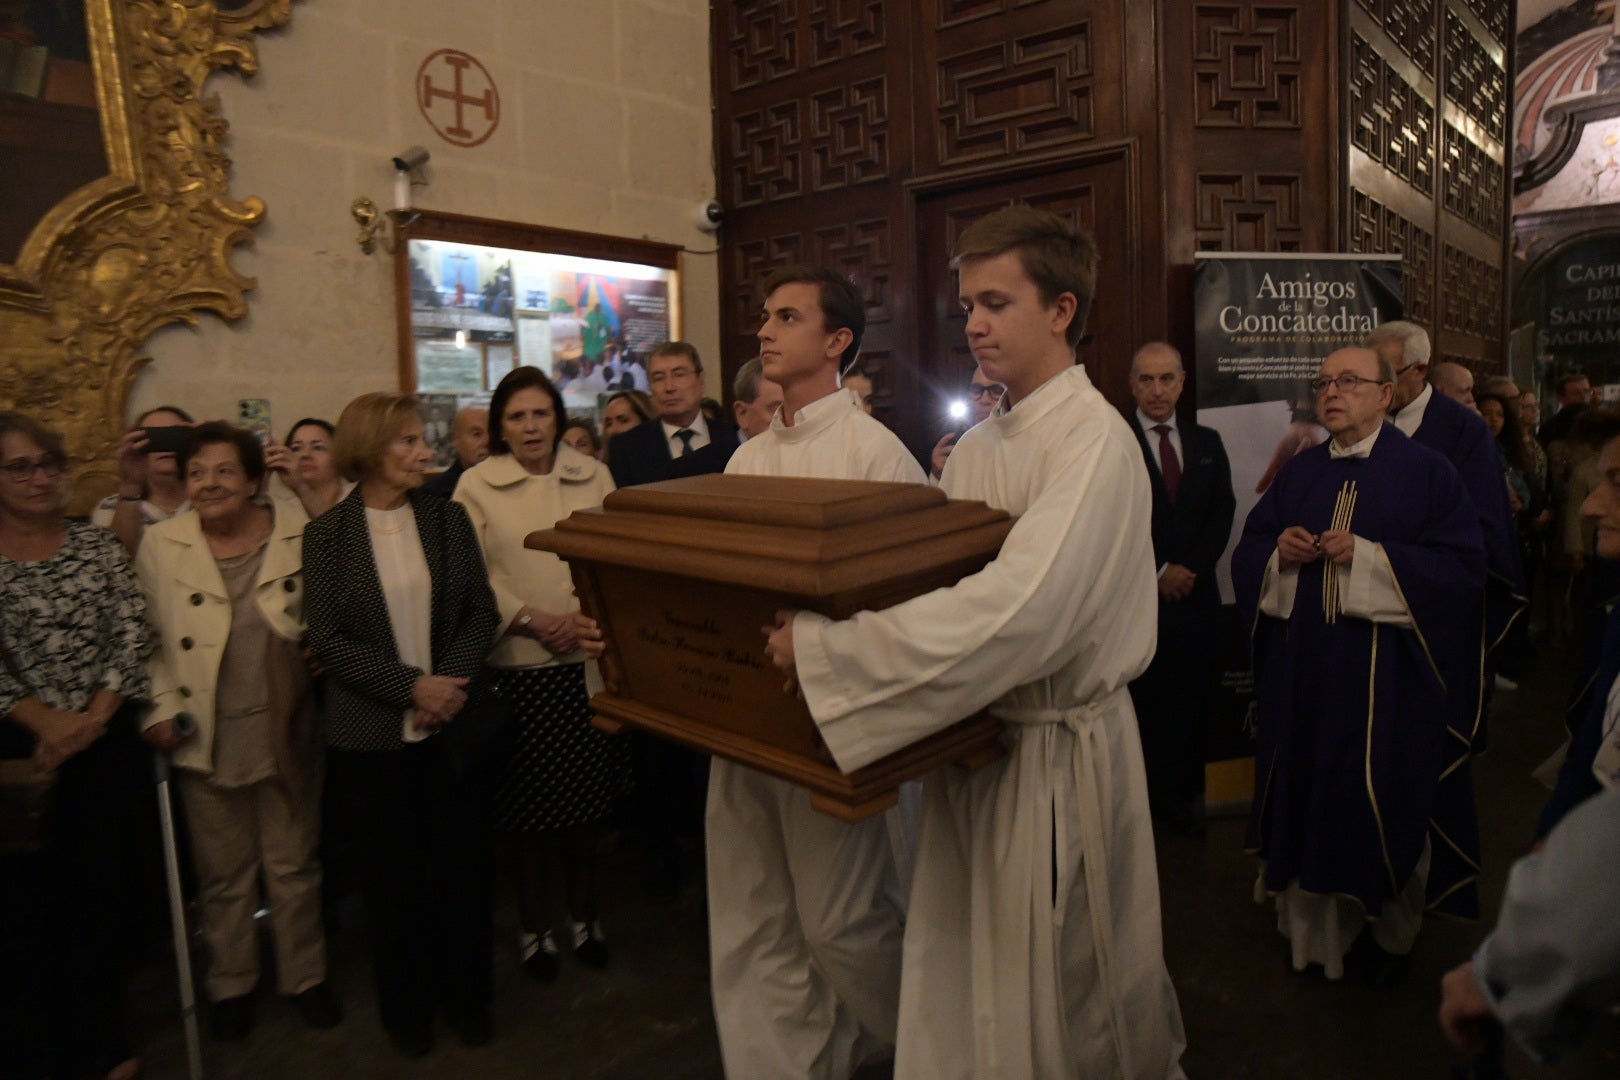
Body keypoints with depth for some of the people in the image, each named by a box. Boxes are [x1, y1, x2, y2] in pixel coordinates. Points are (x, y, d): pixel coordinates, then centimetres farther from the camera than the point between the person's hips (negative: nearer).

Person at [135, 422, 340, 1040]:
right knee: (223, 874, 17)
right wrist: (160, 709, -6)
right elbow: (148, 640, 2)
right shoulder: (160, 545, -3)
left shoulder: (301, 533, -5)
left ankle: (305, 977, 34)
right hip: (205, 740, 1)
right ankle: (231, 985, 38)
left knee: (294, 865, 14)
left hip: (286, 732, 0)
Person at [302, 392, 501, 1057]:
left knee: (463, 866, 10)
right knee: (392, 876, 13)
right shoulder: (326, 534, -3)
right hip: (371, 737, -1)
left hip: (454, 724, 2)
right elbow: (327, 640, -8)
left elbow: (481, 612, 0)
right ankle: (406, 1007, 33)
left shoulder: (448, 518, 2)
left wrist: (451, 682, -15)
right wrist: (411, 686, -17)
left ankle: (465, 997, 31)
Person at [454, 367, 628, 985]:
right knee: (525, 801, 7)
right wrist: (530, 619, -11)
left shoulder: (593, 477, 7)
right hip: (514, 664, -2)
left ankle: (583, 914, 30)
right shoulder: (477, 485, 1)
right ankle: (535, 925, 26)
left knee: (585, 795, 9)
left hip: (586, 660, 2)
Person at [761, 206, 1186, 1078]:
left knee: (1054, 996, 14)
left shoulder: (1094, 441, -18)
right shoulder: (976, 447, 7)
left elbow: (1019, 609, -31)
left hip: (1057, 751, -6)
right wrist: (817, 616, -6)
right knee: (958, 984, 19)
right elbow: (930, 578, 10)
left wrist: (826, 649, -30)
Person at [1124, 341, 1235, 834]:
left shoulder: (1207, 442, 14)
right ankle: (1140, 796, 15)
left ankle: (1183, 796, 21)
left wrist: (1190, 569, -4)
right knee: (1139, 702, 1)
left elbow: (1222, 514, 10)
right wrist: (1158, 572, -8)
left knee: (1189, 701, 6)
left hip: (1195, 594, 4)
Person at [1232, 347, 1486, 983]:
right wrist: (1278, 552, -10)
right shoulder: (1298, 474, 10)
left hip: (1387, 674, -3)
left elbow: (1465, 566, -9)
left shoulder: (1425, 471, -2)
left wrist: (1370, 557, -18)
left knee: (1386, 801, 7)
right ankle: (1315, 924, 26)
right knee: (1309, 793, 9)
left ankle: (1391, 932, 29)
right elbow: (1248, 551, 12)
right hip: (1303, 672, 4)